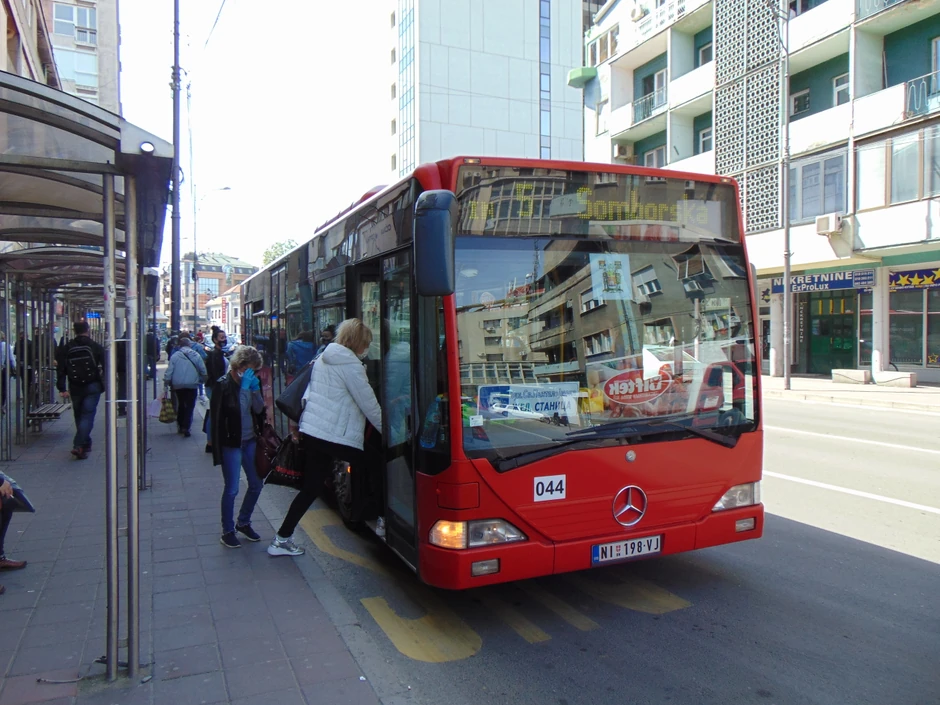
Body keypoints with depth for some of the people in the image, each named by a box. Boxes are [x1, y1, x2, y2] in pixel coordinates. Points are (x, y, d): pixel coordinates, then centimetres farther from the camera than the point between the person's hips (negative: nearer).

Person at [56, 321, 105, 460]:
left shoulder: (66, 348, 1)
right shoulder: (96, 347, -5)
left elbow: (61, 370, -2)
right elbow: (106, 366, -5)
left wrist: (62, 388, -1)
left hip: (75, 388, 3)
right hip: (93, 387, -3)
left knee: (79, 416, 17)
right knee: (87, 415, -5)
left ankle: (86, 444, 26)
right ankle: (78, 445, -19)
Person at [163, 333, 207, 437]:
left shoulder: (175, 356, -3)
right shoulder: (196, 355, -3)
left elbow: (169, 371, -4)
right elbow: (203, 370, 0)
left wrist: (166, 383, 4)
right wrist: (202, 380, 16)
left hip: (178, 385, 2)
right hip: (192, 385, -2)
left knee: (180, 405, 18)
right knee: (190, 406, 1)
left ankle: (180, 425, 23)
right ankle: (186, 427, -9)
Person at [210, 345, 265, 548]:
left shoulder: (250, 382, 7)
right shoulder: (224, 385, -13)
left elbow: (259, 409, 0)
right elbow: (226, 413, -24)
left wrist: (255, 389, -13)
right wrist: (244, 388, -26)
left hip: (250, 441, 7)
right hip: (231, 443, -7)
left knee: (256, 484, 12)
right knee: (231, 489, 0)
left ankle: (243, 523, 31)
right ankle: (228, 531, 15)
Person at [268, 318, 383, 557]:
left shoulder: (323, 359, 16)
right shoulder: (351, 364, -11)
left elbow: (308, 394, 21)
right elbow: (369, 405, -9)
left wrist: (299, 425, 26)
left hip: (310, 431, 9)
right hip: (336, 437, -9)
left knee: (310, 488, 14)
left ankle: (282, 539, 16)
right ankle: (383, 521, 15)